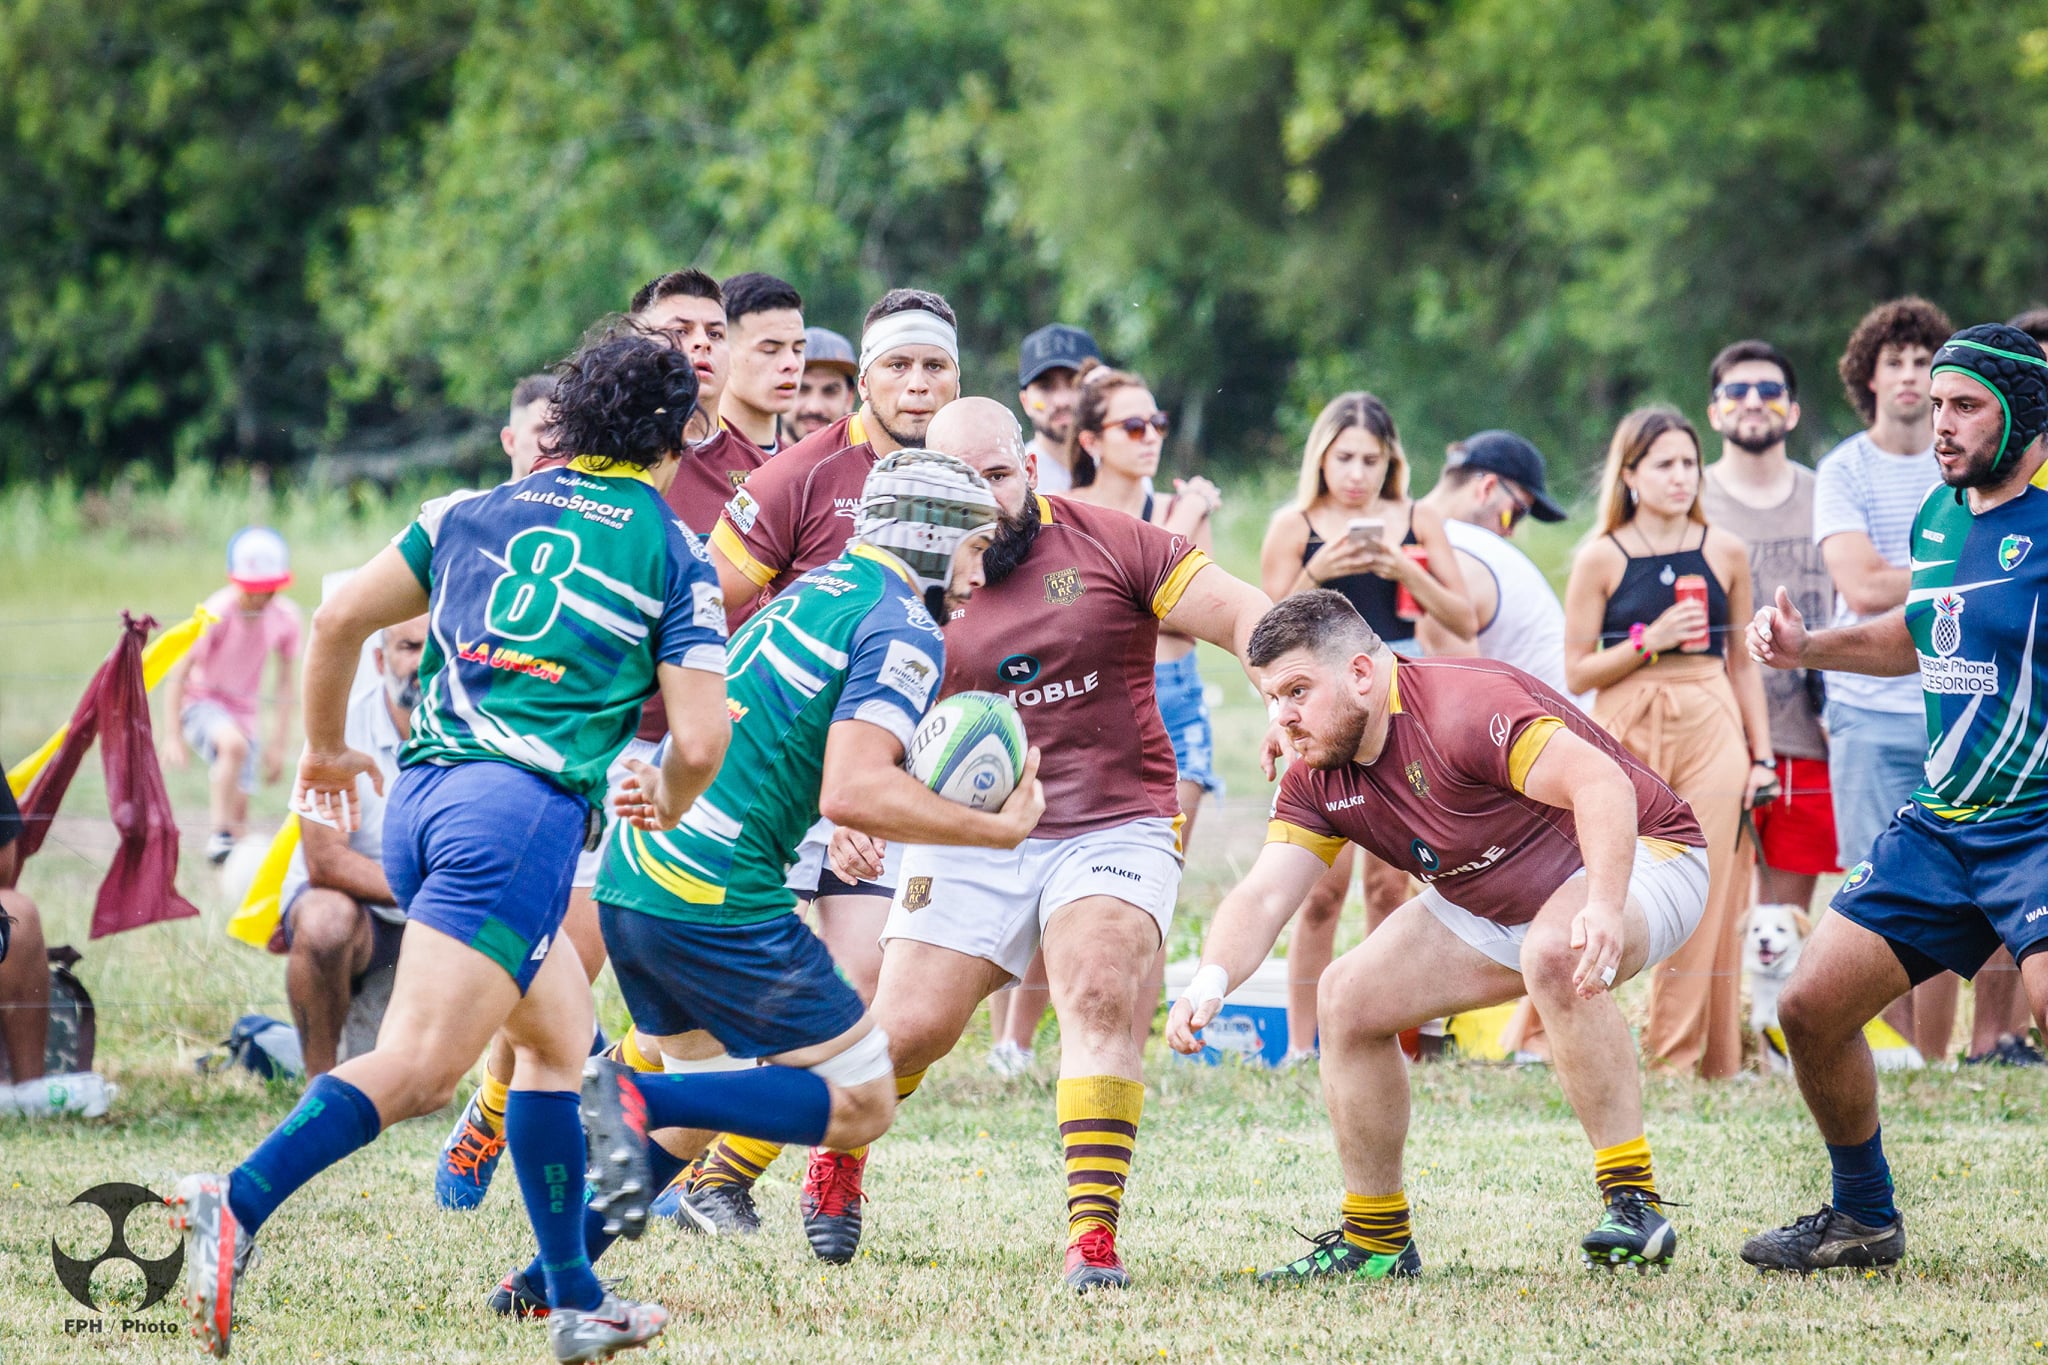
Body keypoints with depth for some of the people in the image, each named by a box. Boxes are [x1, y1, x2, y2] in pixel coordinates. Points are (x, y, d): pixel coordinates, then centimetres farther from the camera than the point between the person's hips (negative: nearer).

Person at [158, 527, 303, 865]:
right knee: (234, 744, -36)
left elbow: (285, 682, 4)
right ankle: (219, 837, -33)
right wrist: (172, 735, -22)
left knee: (238, 808, -2)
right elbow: (178, 674, -16)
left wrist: (277, 744, 3)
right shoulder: (217, 614, -21)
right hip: (200, 703, -5)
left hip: (243, 711, 5)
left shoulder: (286, 618, -9)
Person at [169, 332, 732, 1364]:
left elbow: (340, 618, 13)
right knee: (416, 1068, -16)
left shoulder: (475, 514, 18)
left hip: (419, 799, 7)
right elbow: (698, 743, 0)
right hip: (524, 812, -7)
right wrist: (667, 806, 23)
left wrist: (323, 747, 27)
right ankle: (237, 1205, -37)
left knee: (559, 1031, 22)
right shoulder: (674, 559, 6)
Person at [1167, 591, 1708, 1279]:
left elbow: (1603, 782, -38)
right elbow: (1262, 895, -11)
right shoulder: (1317, 782, -4)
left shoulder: (1464, 708, -30)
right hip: (1495, 906, 9)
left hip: (1633, 856, -9)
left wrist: (1603, 907, -54)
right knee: (1350, 997, -2)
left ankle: (1634, 1203, -34)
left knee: (1554, 954, -40)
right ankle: (1375, 1240, 11)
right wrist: (1210, 981, -33)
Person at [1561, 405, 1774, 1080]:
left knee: (1705, 902, -3)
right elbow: (1577, 673, 1)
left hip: (1711, 731, 2)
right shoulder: (1602, 557, 0)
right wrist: (1649, 643, -13)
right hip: (1626, 733, -2)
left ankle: (1681, 1061, 1)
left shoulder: (1723, 553, 8)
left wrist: (1761, 755, 11)